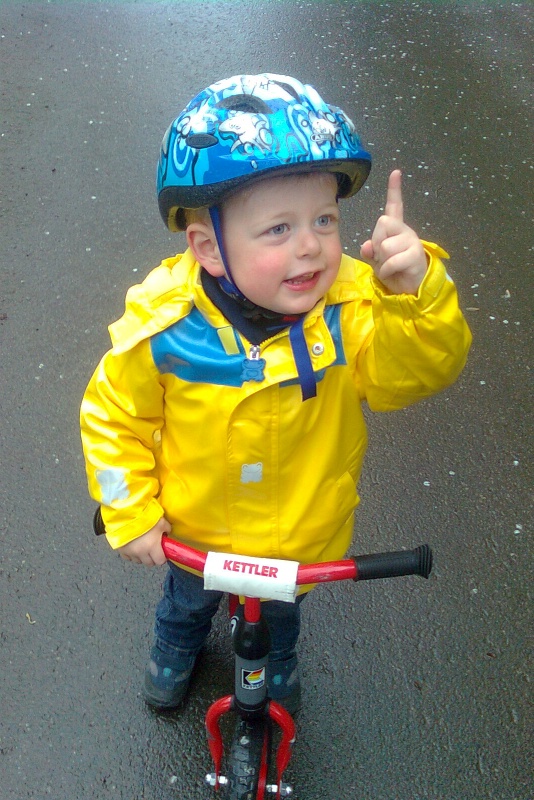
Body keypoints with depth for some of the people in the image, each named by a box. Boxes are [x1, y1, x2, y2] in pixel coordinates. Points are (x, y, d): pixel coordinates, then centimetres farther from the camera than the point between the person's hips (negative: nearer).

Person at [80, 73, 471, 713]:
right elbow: (114, 416, -14)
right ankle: (176, 645, 71)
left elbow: (422, 367, -43)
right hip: (194, 530, 0)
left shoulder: (353, 307, -29)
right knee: (189, 600, 34)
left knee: (280, 613, 34)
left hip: (303, 535, 1)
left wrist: (416, 291, -60)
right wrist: (131, 513, -14)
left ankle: (278, 660, 70)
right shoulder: (165, 326, -29)